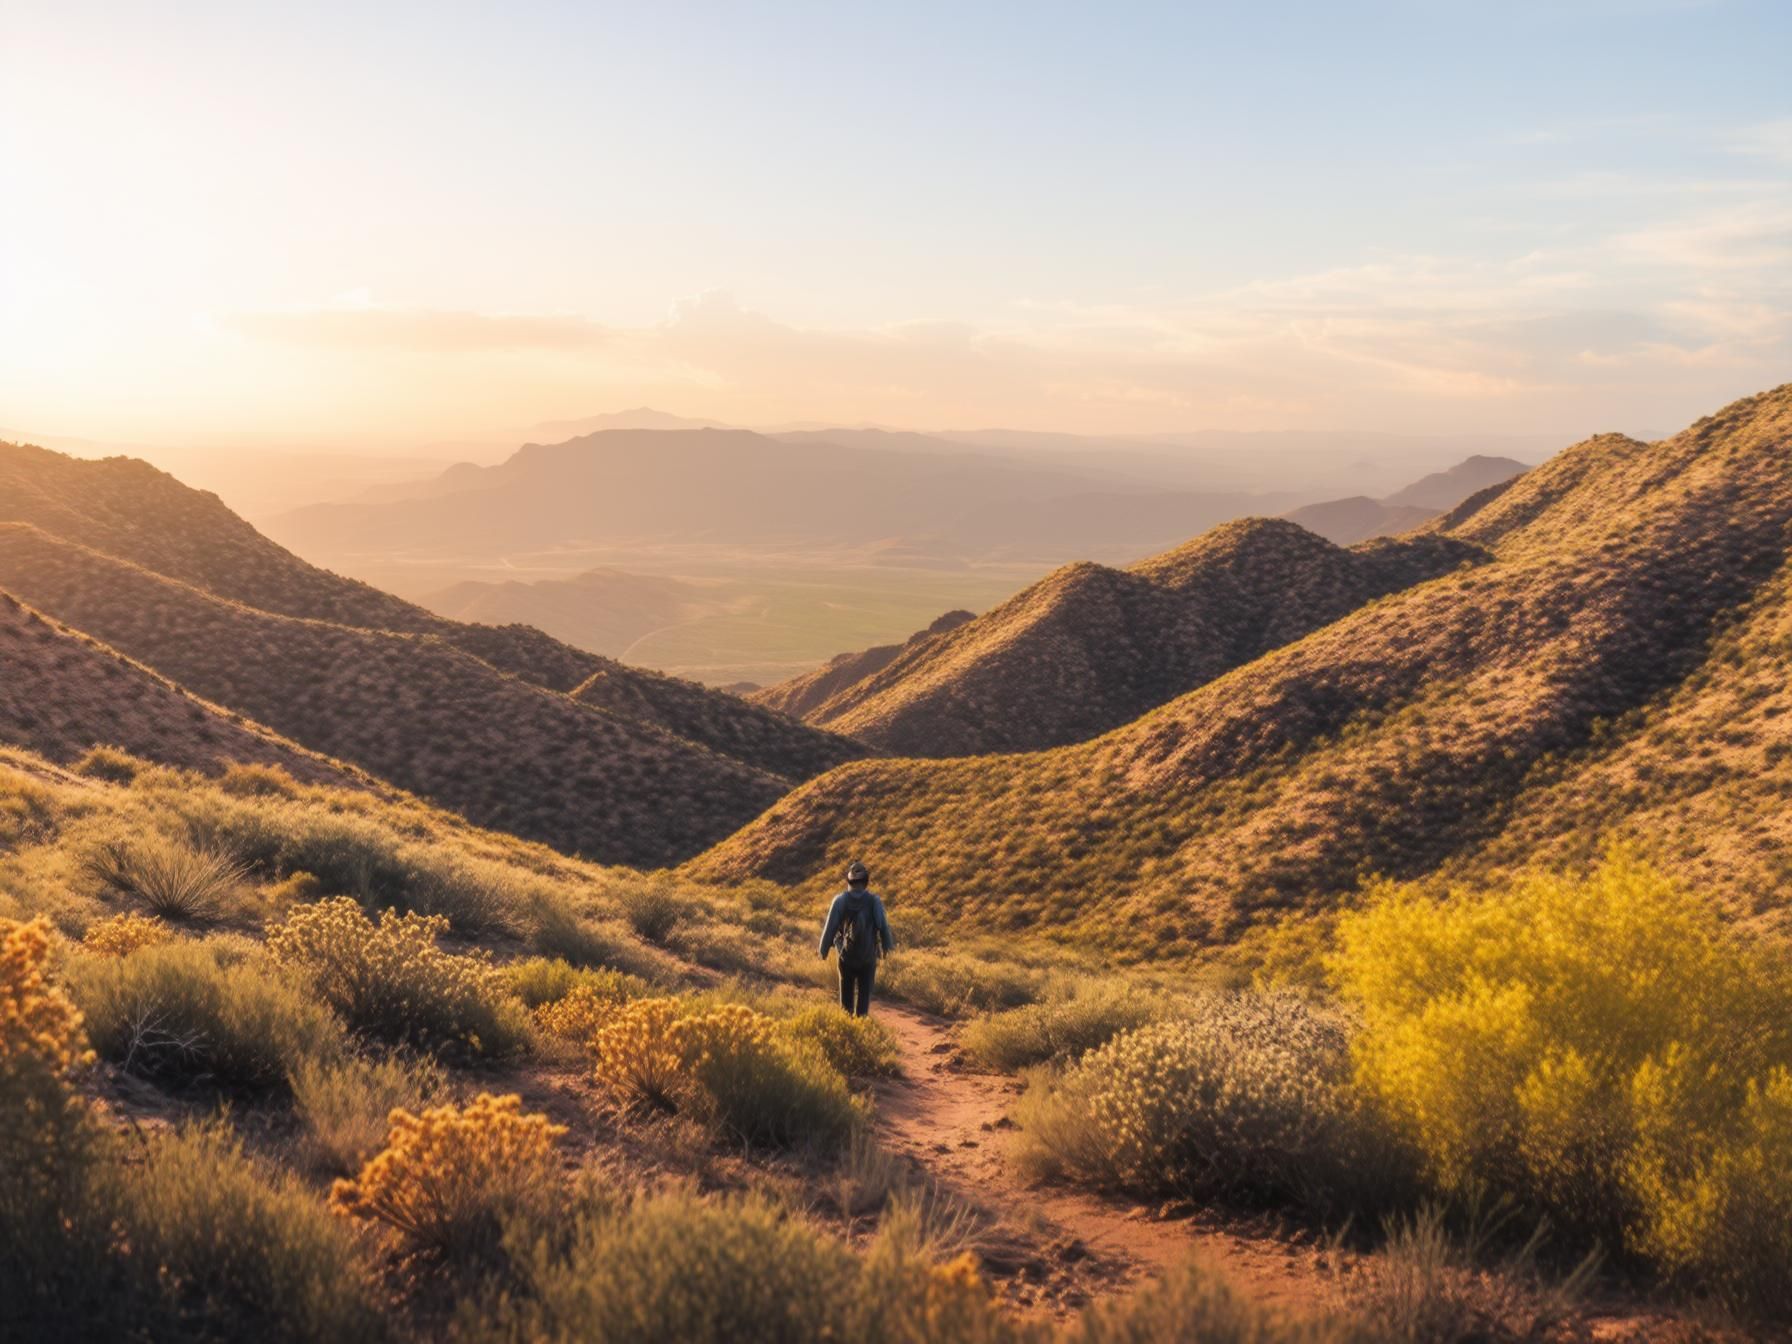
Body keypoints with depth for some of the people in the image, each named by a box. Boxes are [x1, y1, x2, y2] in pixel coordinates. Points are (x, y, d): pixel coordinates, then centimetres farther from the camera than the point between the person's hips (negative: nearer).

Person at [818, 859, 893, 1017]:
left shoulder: (840, 900, -8)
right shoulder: (874, 900, -9)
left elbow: (830, 926, -8)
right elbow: (883, 925, -10)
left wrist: (824, 949, 4)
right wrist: (887, 947, 4)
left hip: (846, 955, 1)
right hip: (868, 956, -1)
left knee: (846, 992, 19)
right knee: (864, 994, 7)